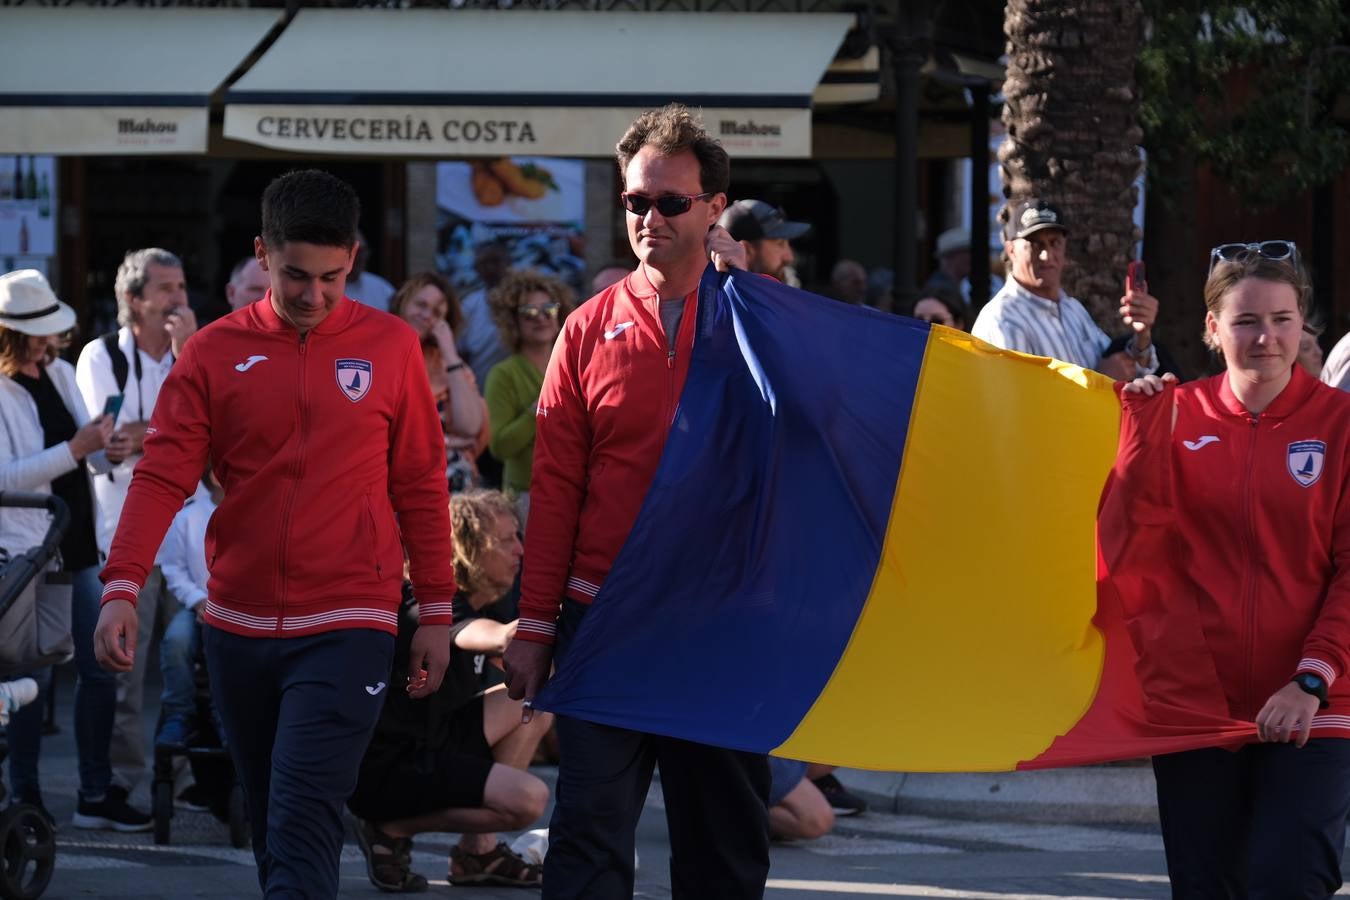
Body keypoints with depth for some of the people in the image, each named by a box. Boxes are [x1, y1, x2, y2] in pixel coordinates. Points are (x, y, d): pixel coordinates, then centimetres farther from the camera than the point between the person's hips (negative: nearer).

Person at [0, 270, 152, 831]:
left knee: (100, 668, 6)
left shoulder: (61, 375, 11)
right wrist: (74, 450, -24)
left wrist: (110, 450, -7)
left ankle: (96, 796, 13)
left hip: (77, 546, 7)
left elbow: (92, 461, 15)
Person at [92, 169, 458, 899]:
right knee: (268, 822, 13)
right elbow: (163, 476, -4)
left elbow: (421, 485, 5)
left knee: (304, 824, -13)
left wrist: (437, 612, 5)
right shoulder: (216, 352, 2)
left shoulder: (389, 347, 0)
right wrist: (122, 587, -18)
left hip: (347, 629, -3)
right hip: (238, 626, 3)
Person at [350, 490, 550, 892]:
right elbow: (502, 639, -41)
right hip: (384, 766, -10)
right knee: (527, 798, -22)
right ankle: (392, 829, -5)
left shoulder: (469, 603, 10)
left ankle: (478, 852, 8)